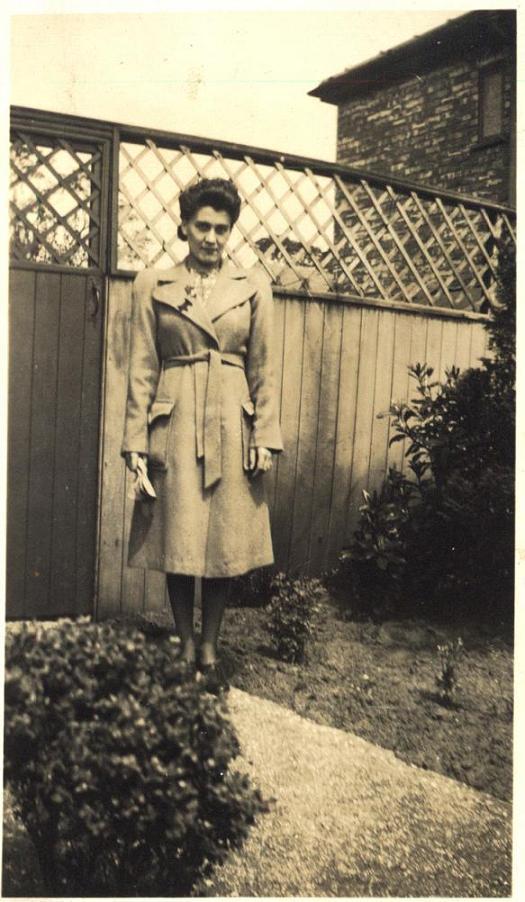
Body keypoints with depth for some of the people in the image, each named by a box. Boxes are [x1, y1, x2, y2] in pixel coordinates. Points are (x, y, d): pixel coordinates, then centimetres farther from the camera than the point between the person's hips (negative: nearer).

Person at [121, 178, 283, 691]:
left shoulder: (253, 286, 7)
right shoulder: (152, 285, 5)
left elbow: (263, 369, 6)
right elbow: (142, 369, 3)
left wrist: (265, 437, -1)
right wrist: (135, 441, -3)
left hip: (232, 426, 1)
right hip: (175, 425, 0)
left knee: (225, 544, 4)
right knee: (178, 543, 4)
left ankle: (210, 649, 21)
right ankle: (185, 646, 22)